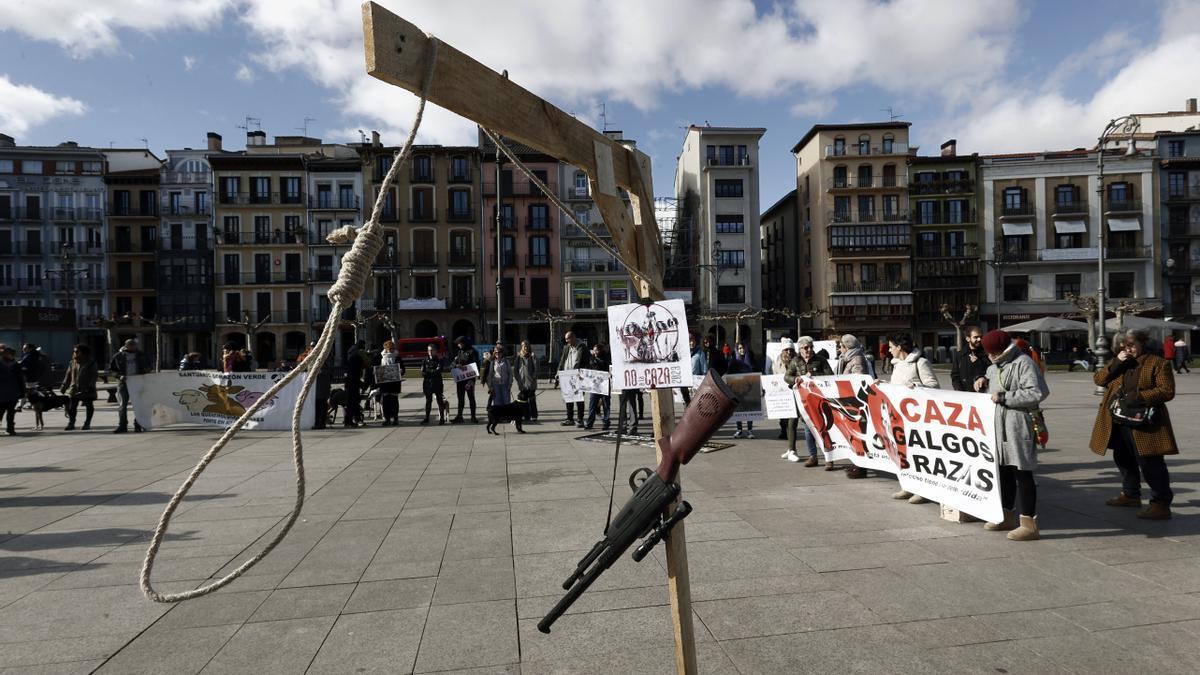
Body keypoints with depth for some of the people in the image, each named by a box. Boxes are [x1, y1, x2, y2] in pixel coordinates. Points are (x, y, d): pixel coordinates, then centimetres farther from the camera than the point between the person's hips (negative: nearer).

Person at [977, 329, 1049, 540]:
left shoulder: (1023, 363, -11)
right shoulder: (994, 366, 16)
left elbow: (1038, 393, -20)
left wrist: (1004, 397, -18)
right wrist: (984, 383, 9)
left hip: (1018, 425, -9)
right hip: (999, 426, 9)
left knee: (1022, 473, -5)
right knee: (1004, 470, 16)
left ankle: (1029, 524, 0)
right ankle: (1007, 516, 29)